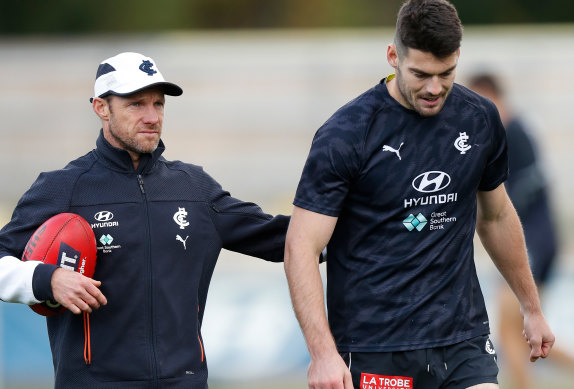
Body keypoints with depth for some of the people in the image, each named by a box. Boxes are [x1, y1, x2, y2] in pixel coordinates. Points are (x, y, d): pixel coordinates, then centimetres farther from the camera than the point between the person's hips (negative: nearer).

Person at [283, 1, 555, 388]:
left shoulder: (480, 119, 5)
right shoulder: (345, 134, -11)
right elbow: (301, 248, -13)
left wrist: (532, 308, 27)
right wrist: (323, 353, -23)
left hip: (464, 340, 4)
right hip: (375, 352, -4)